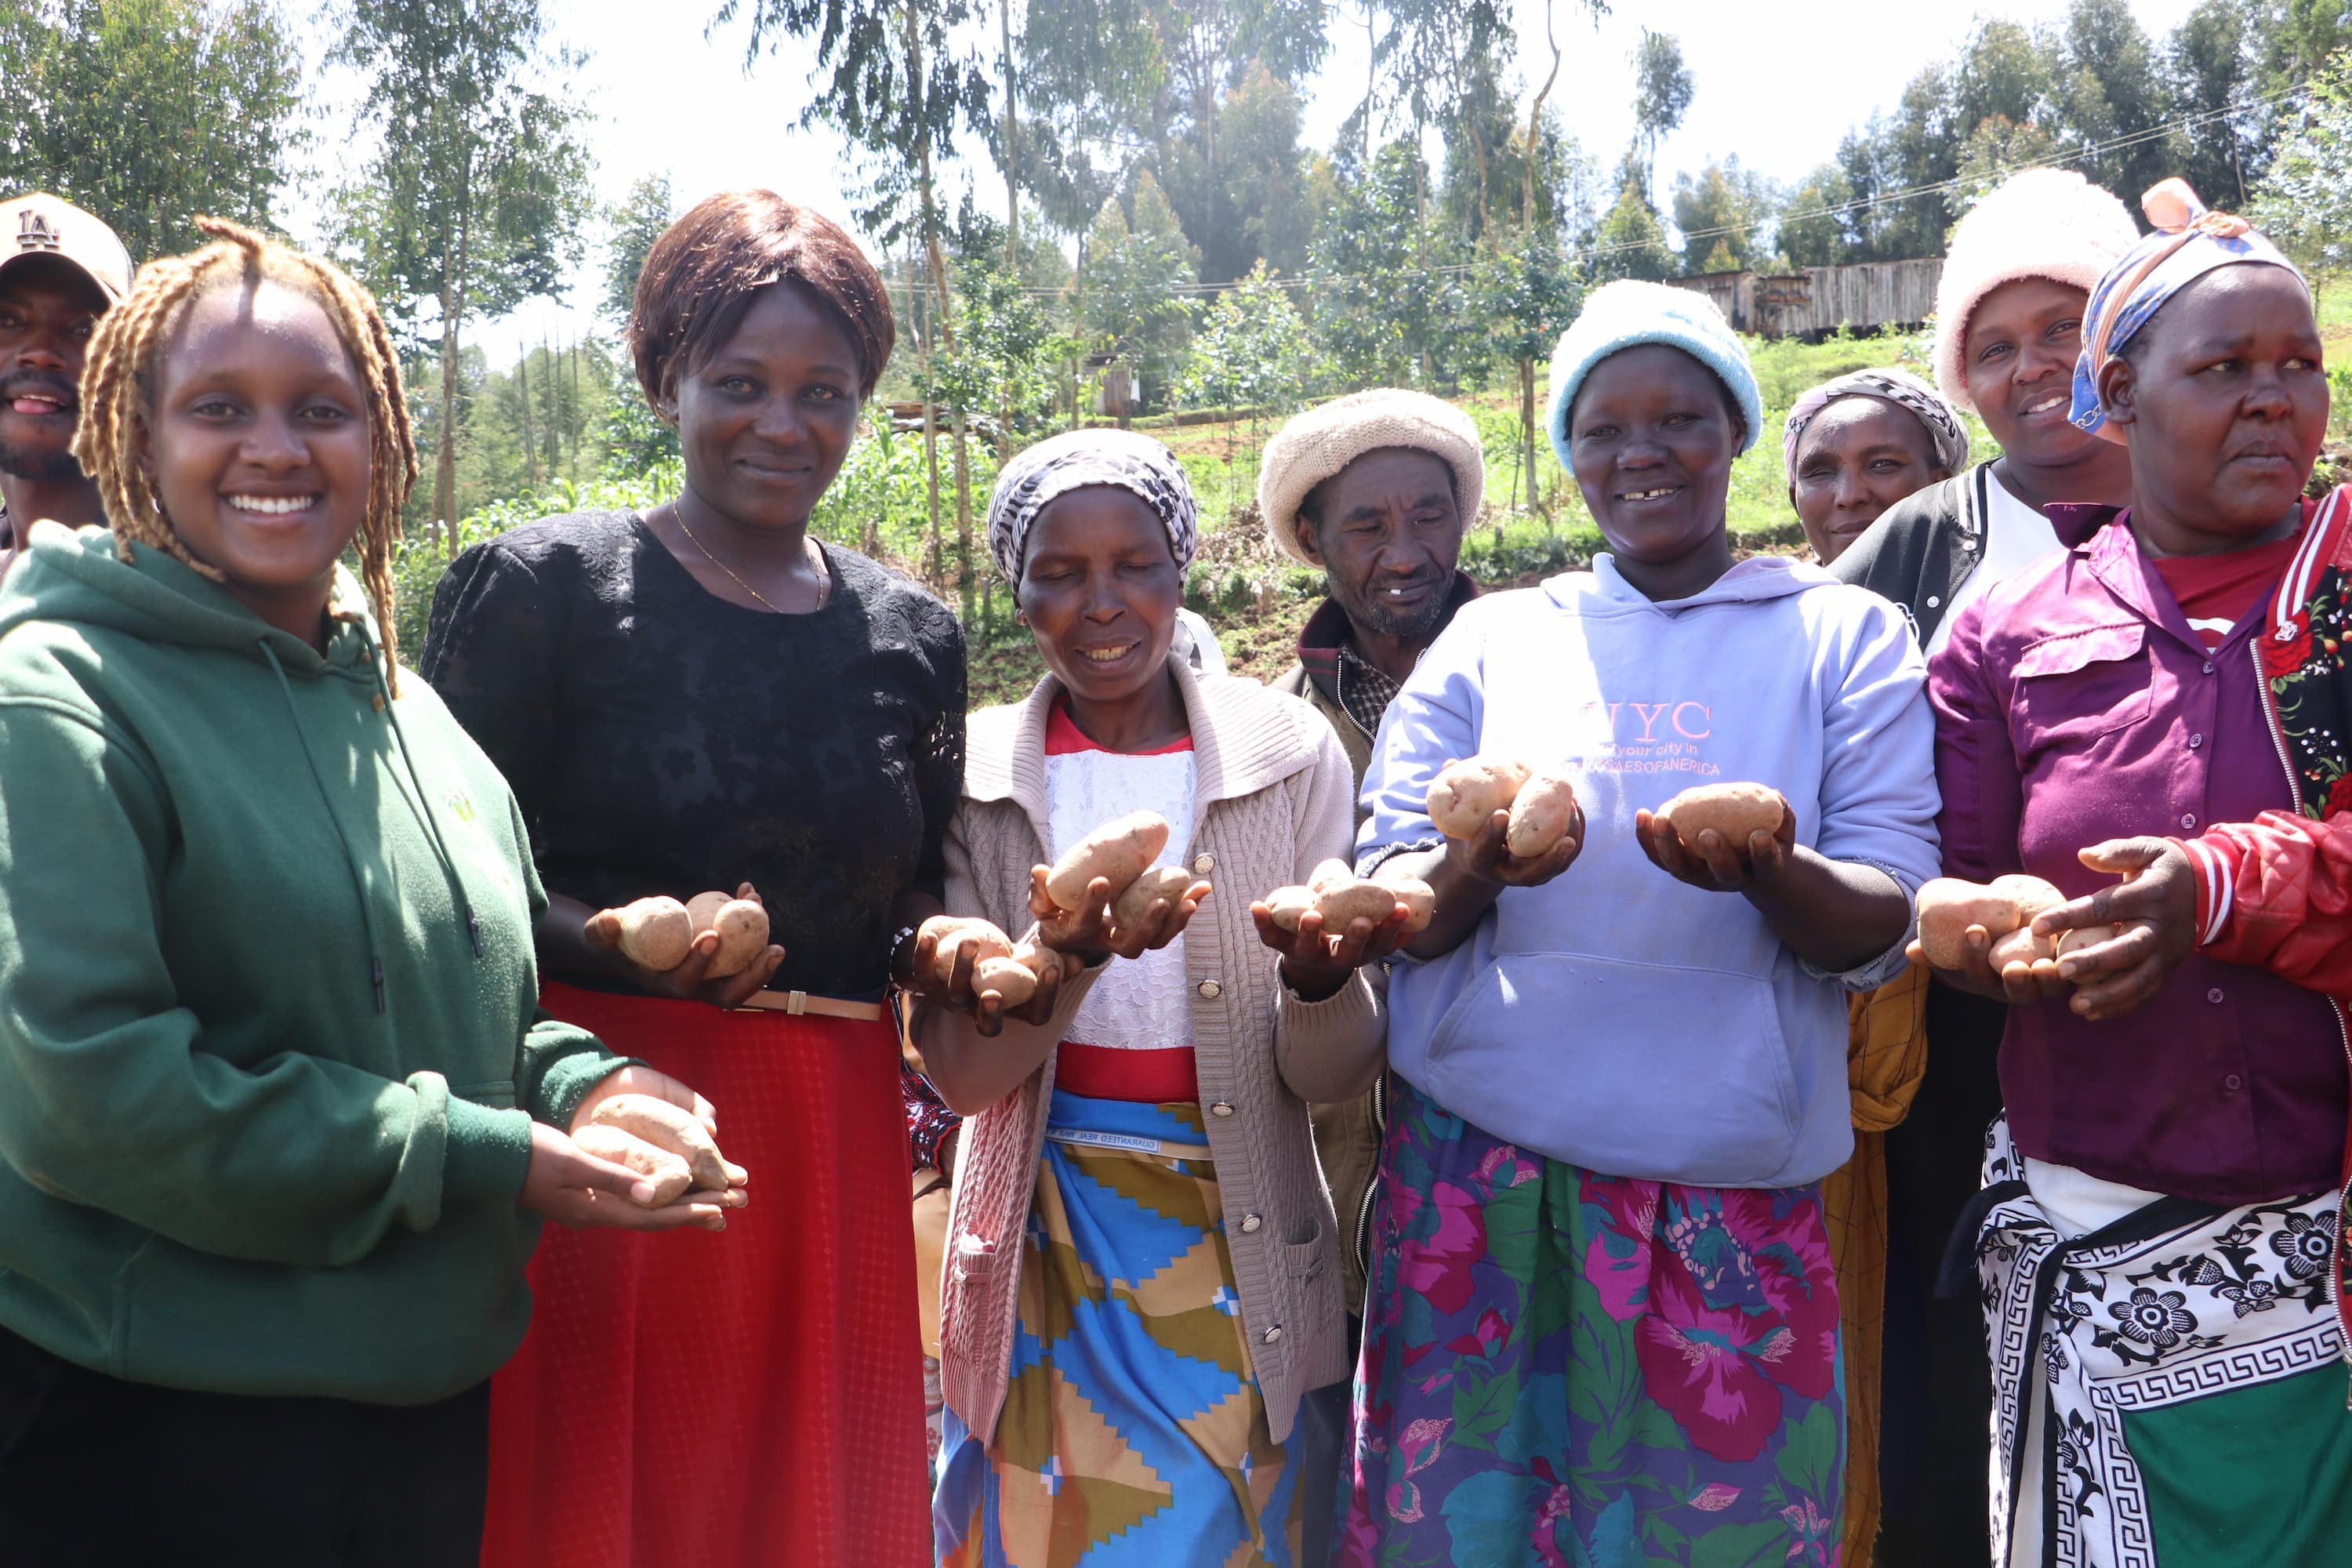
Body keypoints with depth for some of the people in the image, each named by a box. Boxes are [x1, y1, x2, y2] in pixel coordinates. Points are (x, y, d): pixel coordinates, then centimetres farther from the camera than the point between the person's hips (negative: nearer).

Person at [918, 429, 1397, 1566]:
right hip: (1046, 1253, 0)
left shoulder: (1289, 754, -5)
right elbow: (961, 1074, -8)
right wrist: (1069, 956, -27)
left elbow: (1331, 1077, -6)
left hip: (1244, 1249, 0)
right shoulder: (976, 773, -4)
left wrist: (1323, 978, -29)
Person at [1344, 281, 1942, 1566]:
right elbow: (1384, 899, 2)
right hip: (1477, 1172, 1)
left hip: (1731, 1199, -1)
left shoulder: (1843, 636, 5)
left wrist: (1770, 876, -24)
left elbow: (1885, 923, -1)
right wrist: (1474, 871, -20)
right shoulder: (1491, 639, 8)